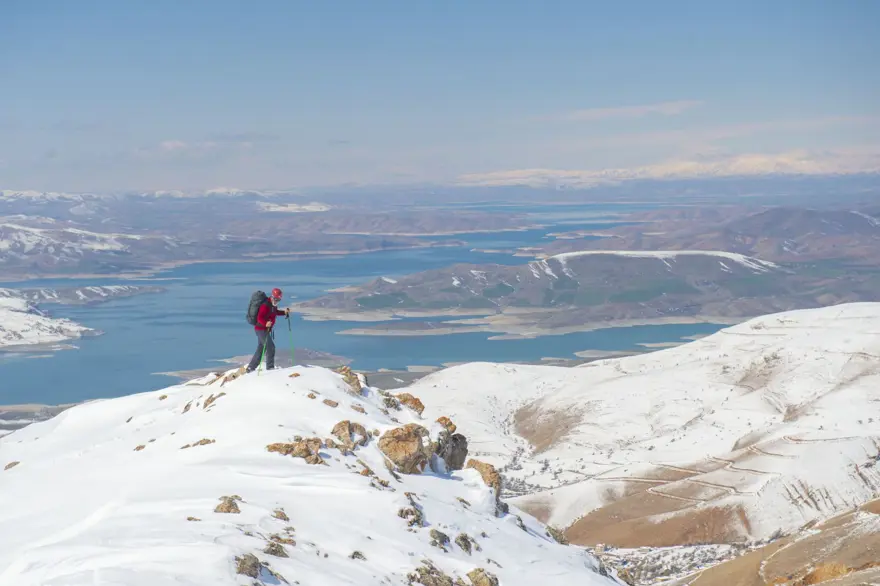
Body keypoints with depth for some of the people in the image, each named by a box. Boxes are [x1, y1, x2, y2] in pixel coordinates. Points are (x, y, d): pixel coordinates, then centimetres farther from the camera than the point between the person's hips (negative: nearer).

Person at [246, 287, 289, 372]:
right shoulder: (266, 305, -23)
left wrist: (284, 312, 11)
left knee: (260, 349, 15)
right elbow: (260, 318, -31)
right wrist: (265, 323, -49)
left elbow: (275, 312, 25)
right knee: (270, 347, -13)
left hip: (266, 329, 10)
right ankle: (270, 367, -8)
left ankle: (251, 368, 24)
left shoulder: (273, 305, 7)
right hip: (261, 329, -10)